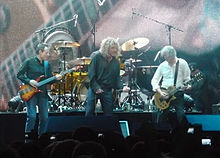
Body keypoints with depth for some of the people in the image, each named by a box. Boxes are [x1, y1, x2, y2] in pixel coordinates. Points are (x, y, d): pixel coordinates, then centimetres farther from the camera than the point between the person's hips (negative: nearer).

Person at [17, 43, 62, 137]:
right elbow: (19, 75, -2)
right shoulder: (29, 62, -3)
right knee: (32, 116, -13)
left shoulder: (47, 64, 11)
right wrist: (29, 81, -15)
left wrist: (56, 78, -9)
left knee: (44, 117, 3)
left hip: (42, 93, 5)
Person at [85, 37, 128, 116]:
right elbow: (91, 74, -10)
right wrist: (96, 88, -18)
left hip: (108, 91, 4)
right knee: (89, 113, -2)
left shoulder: (115, 62, 9)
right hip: (95, 89, -4)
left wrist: (122, 87, -9)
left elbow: (117, 77, 10)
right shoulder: (96, 57, -7)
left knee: (109, 114, 4)